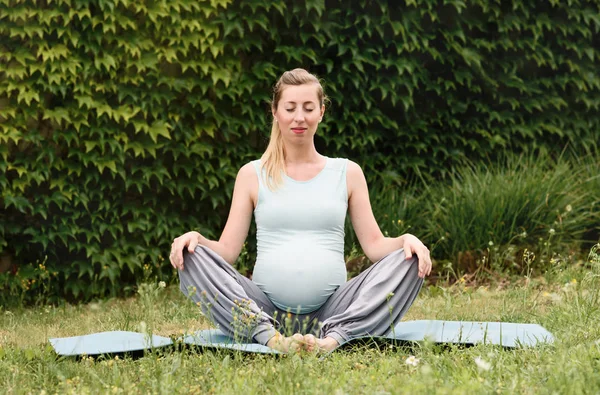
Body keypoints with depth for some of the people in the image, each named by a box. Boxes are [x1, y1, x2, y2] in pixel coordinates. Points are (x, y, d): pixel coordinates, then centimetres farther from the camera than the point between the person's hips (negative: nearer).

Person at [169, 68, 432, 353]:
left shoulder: (347, 173, 14)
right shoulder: (253, 175, 13)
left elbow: (374, 246, 9)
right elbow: (227, 251, 8)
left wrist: (406, 240, -12)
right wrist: (195, 238, -14)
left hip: (331, 311, 1)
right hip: (265, 310, 0)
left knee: (409, 261, -21)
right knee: (193, 258, -22)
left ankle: (334, 336, -40)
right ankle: (267, 335, -41)